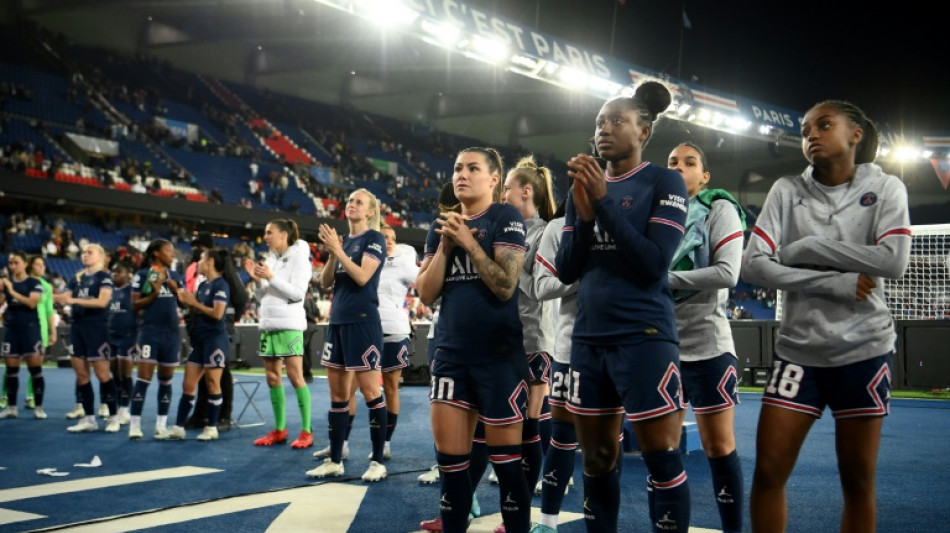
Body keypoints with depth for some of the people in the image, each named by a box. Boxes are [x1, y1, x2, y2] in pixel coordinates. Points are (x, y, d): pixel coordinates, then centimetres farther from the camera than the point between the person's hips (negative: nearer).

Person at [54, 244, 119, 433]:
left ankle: (113, 417, 4)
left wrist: (74, 300, -25)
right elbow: (67, 297, 10)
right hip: (77, 327, 7)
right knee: (81, 374, 6)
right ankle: (89, 419, 12)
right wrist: (58, 298, -12)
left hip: (97, 328, -7)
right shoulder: (77, 278, 15)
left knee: (102, 374, -5)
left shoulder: (104, 276, -5)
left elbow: (102, 301, -19)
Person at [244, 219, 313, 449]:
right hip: (269, 324, 7)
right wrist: (256, 279, 1)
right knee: (273, 378, 7)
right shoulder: (270, 260, 15)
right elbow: (262, 296, 18)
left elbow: (297, 292, -15)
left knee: (295, 376, -8)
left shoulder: (298, 257, -5)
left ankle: (306, 431, -4)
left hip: (289, 324, -7)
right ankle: (279, 430, 14)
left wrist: (270, 277, -18)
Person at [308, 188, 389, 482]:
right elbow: (325, 282, 9)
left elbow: (362, 276, -17)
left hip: (362, 321, -7)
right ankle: (335, 460, 16)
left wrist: (338, 249, -15)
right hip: (337, 320, 8)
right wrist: (331, 254, -6)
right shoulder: (343, 240, 15)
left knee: (370, 391, -5)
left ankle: (378, 460, 2)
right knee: (337, 394, 9)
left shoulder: (374, 238, -4)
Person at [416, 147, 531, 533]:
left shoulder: (505, 218, -5)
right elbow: (426, 294, 5)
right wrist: (445, 245, -6)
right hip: (451, 352, 5)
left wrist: (468, 242, -14)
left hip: (498, 353, -5)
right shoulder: (443, 224, 12)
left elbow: (505, 286, -15)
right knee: (449, 459, 6)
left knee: (505, 460, 2)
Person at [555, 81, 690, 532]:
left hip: (644, 338, -5)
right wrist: (584, 213, -9)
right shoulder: (584, 187, 12)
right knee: (597, 459, 12)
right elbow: (565, 270, 7)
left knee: (662, 459, -3)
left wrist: (604, 202, -16)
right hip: (588, 338, 5)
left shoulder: (664, 183, -2)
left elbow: (654, 263, -14)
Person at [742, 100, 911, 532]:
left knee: (858, 480, 6)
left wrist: (804, 249, -13)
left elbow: (894, 260, -16)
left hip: (863, 350, -1)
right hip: (798, 349, 1)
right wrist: (837, 283, -15)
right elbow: (754, 266, -9)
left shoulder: (885, 188, 0)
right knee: (768, 472, -2)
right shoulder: (787, 191, 2)